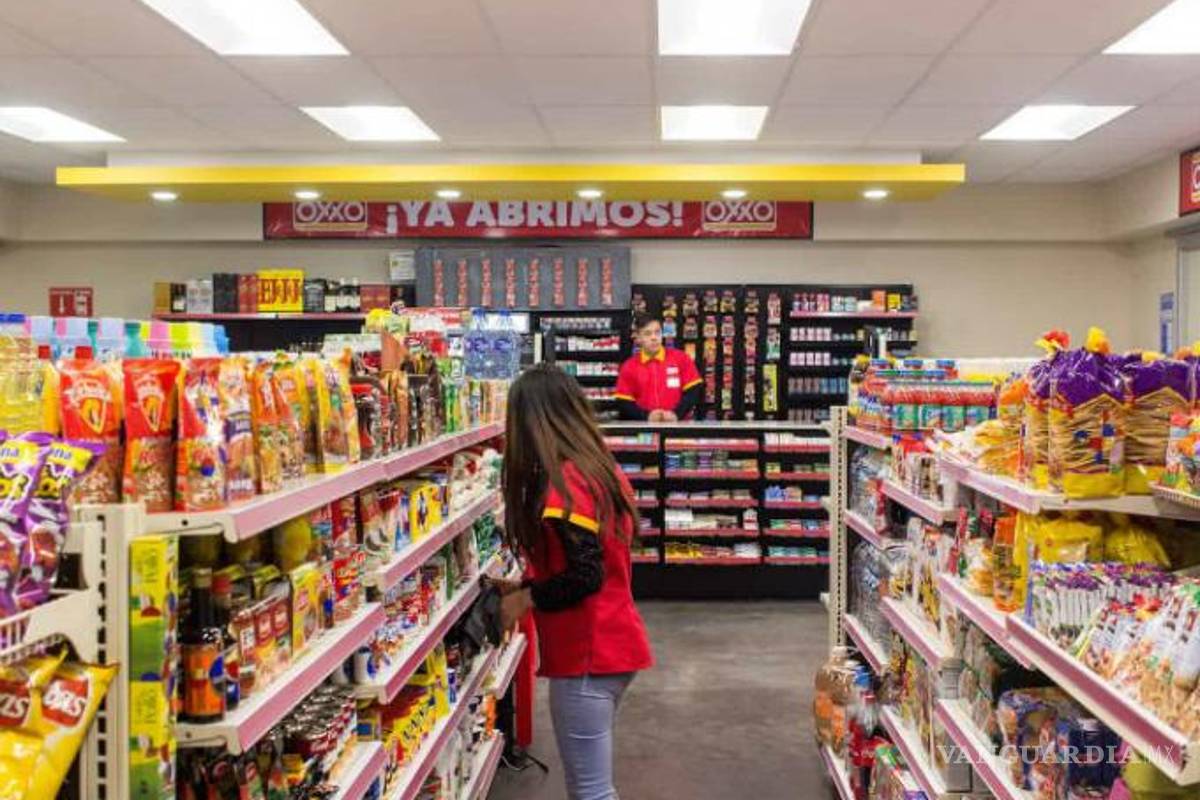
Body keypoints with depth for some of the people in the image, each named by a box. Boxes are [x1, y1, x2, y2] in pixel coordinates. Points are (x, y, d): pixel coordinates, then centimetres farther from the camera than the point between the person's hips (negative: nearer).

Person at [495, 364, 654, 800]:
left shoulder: (562, 484, -19)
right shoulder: (602, 470, 8)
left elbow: (584, 576, -24)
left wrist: (526, 598, -10)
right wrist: (530, 585, 14)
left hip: (586, 654, -9)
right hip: (614, 642, 9)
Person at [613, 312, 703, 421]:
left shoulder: (681, 358, 6)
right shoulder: (629, 366, 6)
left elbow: (693, 391, 3)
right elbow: (623, 403, 3)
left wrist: (677, 414, -11)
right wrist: (646, 416, -13)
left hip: (678, 425, 0)